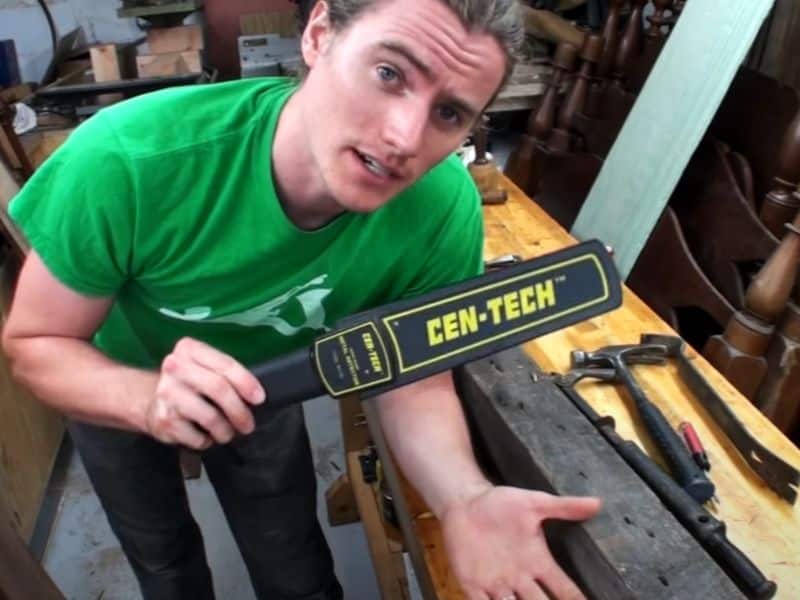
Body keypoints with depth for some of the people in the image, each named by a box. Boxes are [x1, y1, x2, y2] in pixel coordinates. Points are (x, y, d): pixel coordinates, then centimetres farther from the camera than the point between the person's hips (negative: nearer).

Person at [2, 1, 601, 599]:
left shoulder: (444, 211, -33)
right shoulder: (128, 160, -39)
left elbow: (414, 384, -23)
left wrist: (466, 499, -43)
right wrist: (148, 398, -45)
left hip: (263, 391, 1)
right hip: (111, 386, 0)